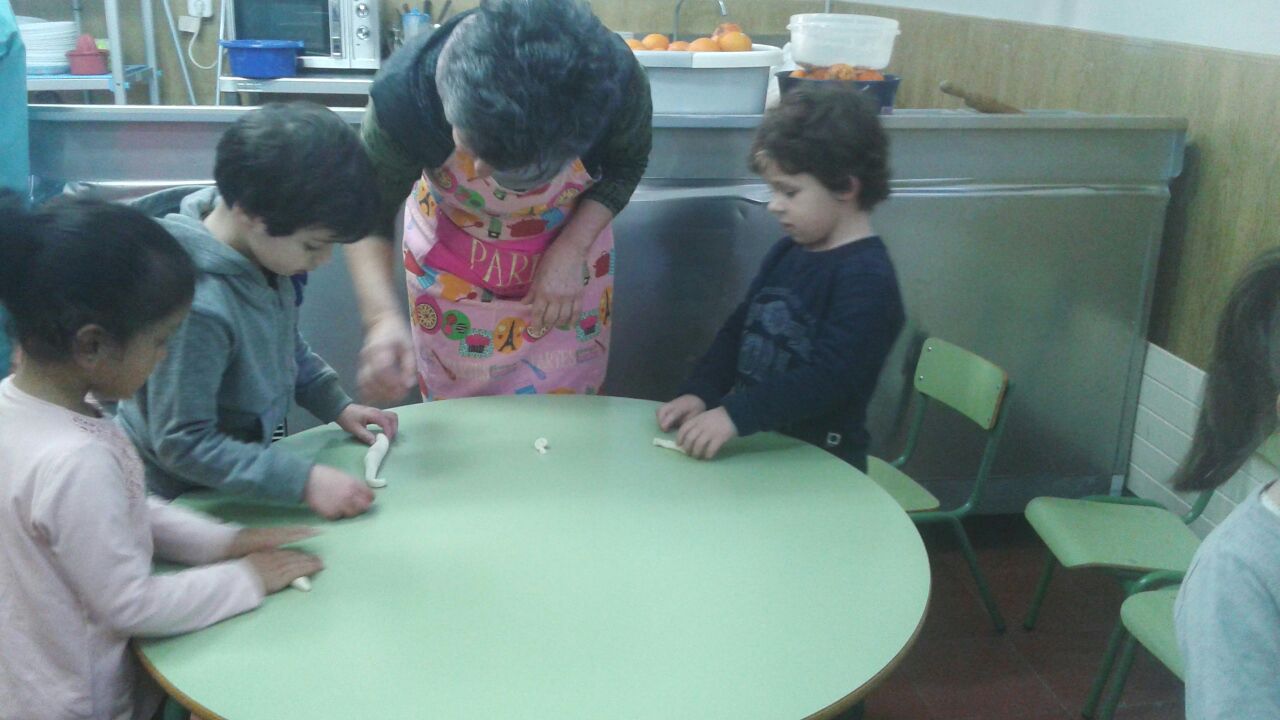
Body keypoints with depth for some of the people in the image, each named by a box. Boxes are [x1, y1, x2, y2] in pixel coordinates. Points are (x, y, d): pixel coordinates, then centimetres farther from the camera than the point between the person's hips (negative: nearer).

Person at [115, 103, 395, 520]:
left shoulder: (264, 249, -8)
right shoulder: (197, 306, -32)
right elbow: (183, 444, -27)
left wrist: (337, 405, 5)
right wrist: (303, 482, -29)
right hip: (176, 499, -6)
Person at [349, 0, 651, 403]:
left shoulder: (615, 81, -34)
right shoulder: (402, 97, -35)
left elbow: (626, 164, -11)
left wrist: (571, 251, -23)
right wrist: (381, 316, -38)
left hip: (571, 242, 1)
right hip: (450, 256, 0)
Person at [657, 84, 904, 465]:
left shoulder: (868, 278, -14)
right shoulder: (787, 252, 11)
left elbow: (829, 376, -23)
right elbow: (739, 329, 15)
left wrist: (736, 414, -29)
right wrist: (699, 392, 0)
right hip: (757, 446, 7)